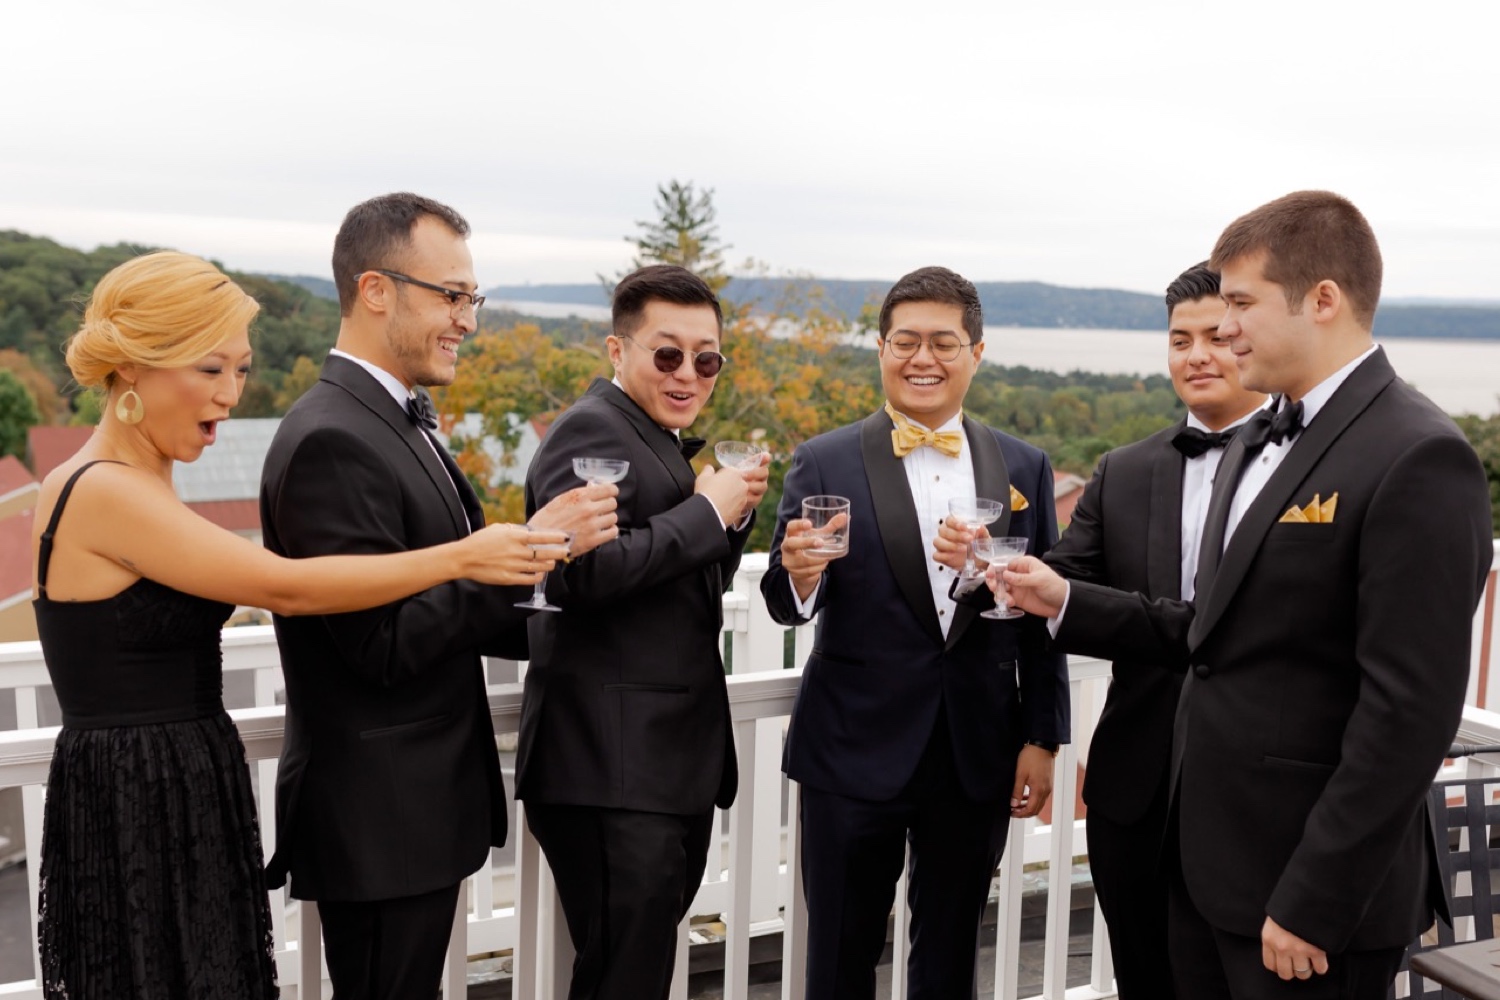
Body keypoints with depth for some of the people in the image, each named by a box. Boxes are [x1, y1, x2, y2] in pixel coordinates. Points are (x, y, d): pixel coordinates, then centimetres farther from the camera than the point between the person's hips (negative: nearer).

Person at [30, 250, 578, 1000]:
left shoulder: (131, 489, 9)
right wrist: (462, 556, -19)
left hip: (177, 802, 9)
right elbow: (285, 586, -22)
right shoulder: (105, 493, -19)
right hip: (140, 817, -9)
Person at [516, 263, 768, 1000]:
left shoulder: (664, 441, 17)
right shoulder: (590, 429, -12)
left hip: (673, 766, 10)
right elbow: (581, 574, -25)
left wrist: (734, 513, 2)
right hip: (612, 774, -10)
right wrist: (706, 510, -17)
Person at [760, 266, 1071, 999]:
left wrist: (1042, 739, 5)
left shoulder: (1024, 468, 5)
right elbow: (786, 604, -6)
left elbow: (1042, 615, 8)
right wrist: (799, 576, -28)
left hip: (977, 758, 3)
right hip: (854, 756, -2)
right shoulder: (823, 464, -3)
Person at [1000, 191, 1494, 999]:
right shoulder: (1257, 442, 11)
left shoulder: (1418, 459, -17)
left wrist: (1313, 903, -19)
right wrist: (1067, 602, 6)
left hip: (1307, 878, -8)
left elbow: (1408, 712, -20)